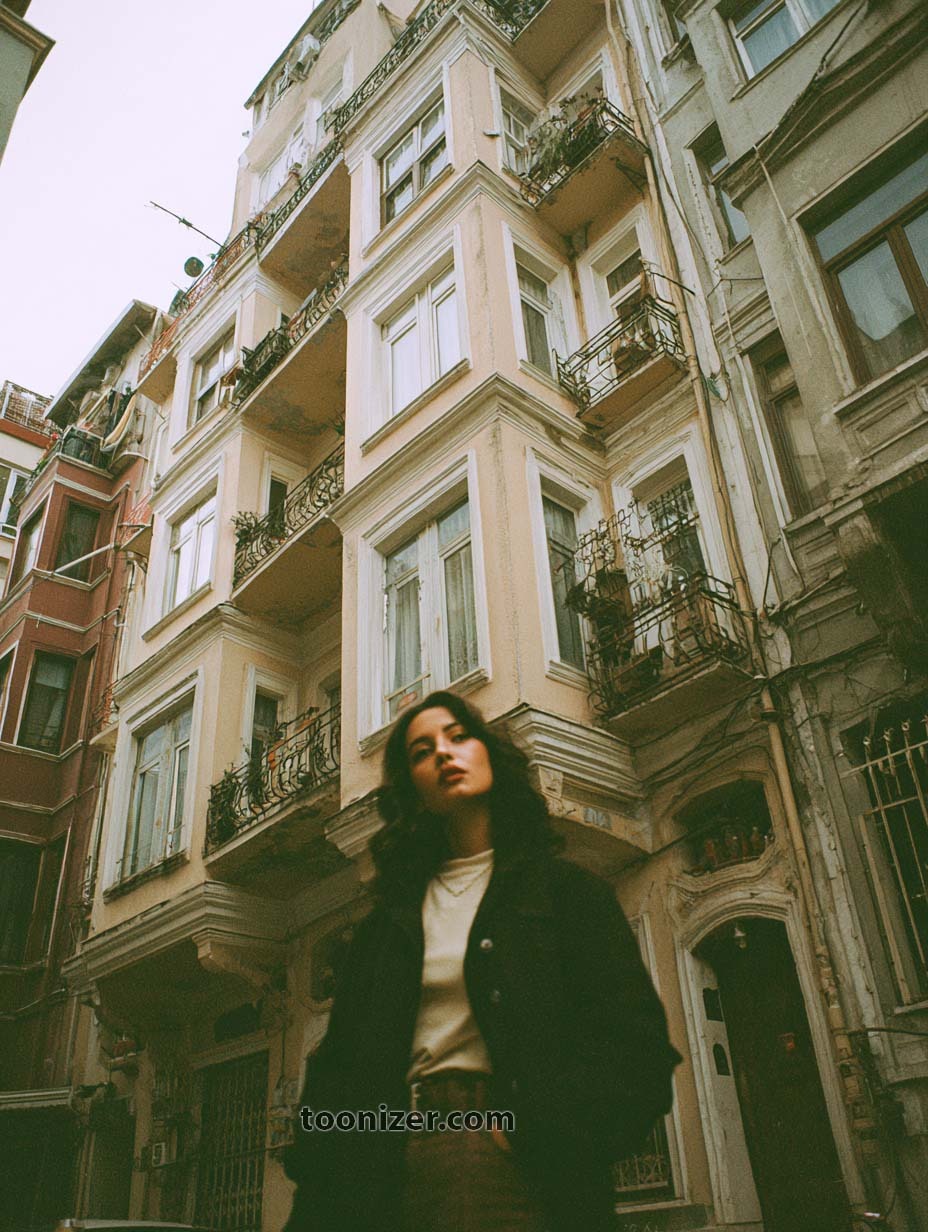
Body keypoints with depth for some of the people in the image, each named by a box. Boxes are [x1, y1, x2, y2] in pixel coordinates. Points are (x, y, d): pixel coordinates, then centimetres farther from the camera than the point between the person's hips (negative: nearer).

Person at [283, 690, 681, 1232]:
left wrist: (535, 1127, -17)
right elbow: (339, 1060, 12)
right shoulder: (389, 918, 16)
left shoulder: (565, 888, 5)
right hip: (391, 1170, 3)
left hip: (523, 1168, -3)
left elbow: (637, 1044, -4)